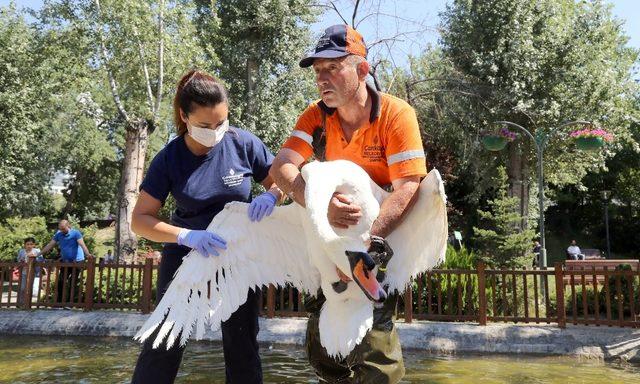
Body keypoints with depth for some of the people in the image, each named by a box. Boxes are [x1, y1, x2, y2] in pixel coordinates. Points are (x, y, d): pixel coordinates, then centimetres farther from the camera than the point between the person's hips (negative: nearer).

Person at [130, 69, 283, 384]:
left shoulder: (243, 144, -15)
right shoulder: (169, 159, -15)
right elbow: (140, 219, -15)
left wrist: (269, 197, -28)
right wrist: (186, 236, -33)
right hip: (185, 251, 0)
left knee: (242, 345, 6)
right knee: (165, 340, 1)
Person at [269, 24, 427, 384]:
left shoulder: (397, 115, -20)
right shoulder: (316, 116, -8)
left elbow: (406, 189, -28)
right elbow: (282, 166, -21)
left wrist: (368, 244, -41)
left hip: (389, 233, -4)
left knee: (373, 328, -18)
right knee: (322, 339, 10)